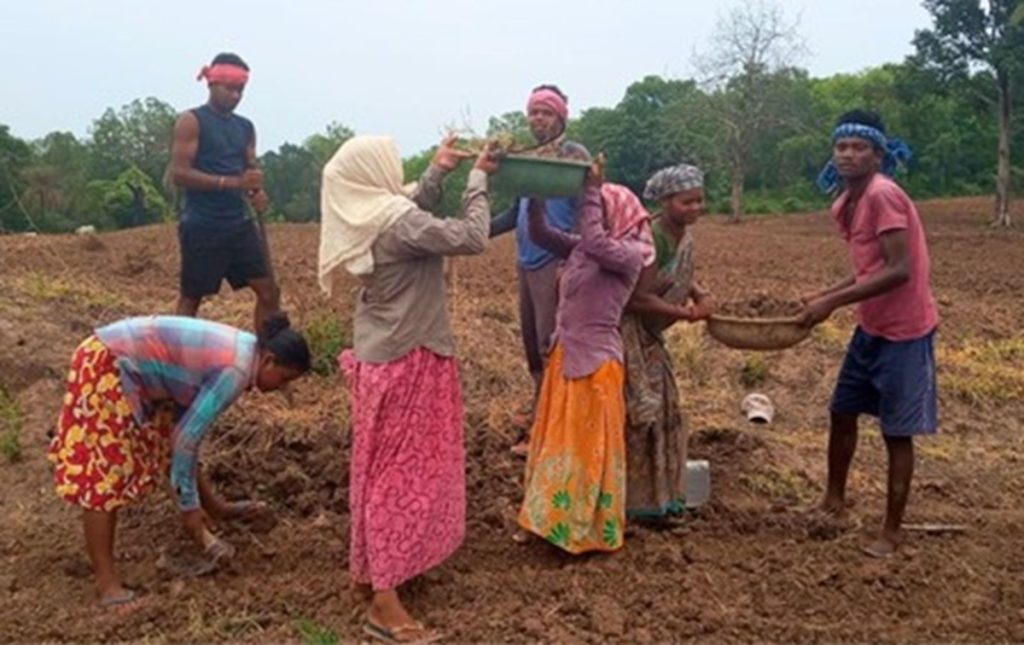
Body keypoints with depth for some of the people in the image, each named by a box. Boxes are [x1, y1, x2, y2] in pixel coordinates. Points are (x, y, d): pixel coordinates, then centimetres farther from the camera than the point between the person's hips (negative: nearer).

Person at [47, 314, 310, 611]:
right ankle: (105, 580, 0)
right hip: (105, 368, -10)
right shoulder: (236, 371, -22)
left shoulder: (243, 350, 6)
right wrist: (189, 505, -10)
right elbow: (187, 438, -20)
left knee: (168, 433, 23)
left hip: (130, 365, 11)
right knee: (107, 472, -7)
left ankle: (214, 508, 41)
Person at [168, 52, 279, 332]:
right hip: (202, 227, -6)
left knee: (269, 291, 2)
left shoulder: (245, 127, 14)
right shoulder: (191, 121, -5)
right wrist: (232, 182, -23)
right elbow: (178, 173, -14)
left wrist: (257, 194, -6)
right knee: (191, 297, 3)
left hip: (239, 224, 6)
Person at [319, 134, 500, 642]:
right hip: (406, 360, -9)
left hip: (378, 355, 9)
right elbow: (472, 238, -23)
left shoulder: (365, 218, 4)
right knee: (403, 469, -4)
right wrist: (477, 179, -11)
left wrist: (437, 173, 15)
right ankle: (385, 602, 2)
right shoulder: (396, 221, -23)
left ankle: (369, 566, 33)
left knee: (381, 464, 19)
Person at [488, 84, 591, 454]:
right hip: (526, 263, 8)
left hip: (556, 263, -7)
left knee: (550, 343, -6)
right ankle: (540, 406, 28)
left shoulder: (575, 155, -5)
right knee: (531, 339, 14)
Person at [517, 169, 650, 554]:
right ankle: (555, 518, 32)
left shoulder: (630, 253, -14)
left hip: (596, 360, -8)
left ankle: (593, 530, 22)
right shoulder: (580, 248, 7)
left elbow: (595, 242, -32)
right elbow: (539, 234, 6)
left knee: (591, 444, 5)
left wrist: (592, 192, -25)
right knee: (558, 440, 16)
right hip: (564, 353, 8)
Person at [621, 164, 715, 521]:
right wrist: (684, 313, -18)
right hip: (627, 330, -10)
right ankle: (634, 500, 12)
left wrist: (701, 295, -4)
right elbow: (639, 298, -27)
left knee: (663, 409, 15)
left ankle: (657, 494, 30)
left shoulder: (685, 235, 2)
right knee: (638, 413, -3)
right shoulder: (653, 237, -26)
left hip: (649, 335, 10)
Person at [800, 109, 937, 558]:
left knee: (897, 433, 2)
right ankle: (834, 500, 36)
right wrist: (825, 295, 4)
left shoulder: (883, 195, -20)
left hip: (904, 332, -9)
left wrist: (833, 302, -25)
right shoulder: (844, 205, 7)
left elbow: (898, 270, -26)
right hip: (871, 328, 9)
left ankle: (892, 532, 16)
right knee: (842, 413, 17)